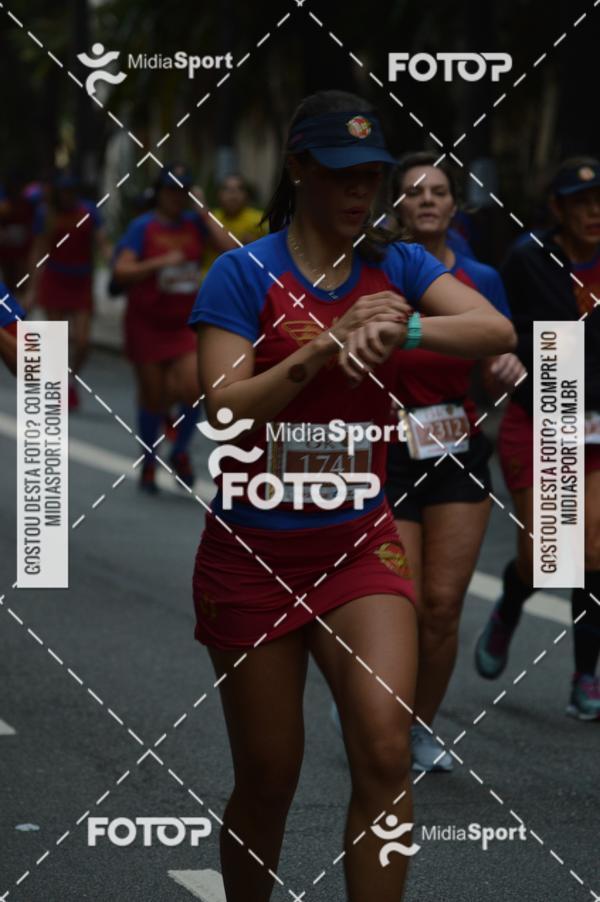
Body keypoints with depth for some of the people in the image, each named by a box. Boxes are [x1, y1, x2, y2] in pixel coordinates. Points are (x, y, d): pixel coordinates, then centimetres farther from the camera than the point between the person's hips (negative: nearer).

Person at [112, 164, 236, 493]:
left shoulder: (195, 223, 4)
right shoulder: (143, 227, -6)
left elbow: (230, 249, -10)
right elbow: (121, 271, -14)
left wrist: (205, 215, -11)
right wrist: (161, 262, -22)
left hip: (185, 323, 2)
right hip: (147, 323, -2)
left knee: (192, 386, -14)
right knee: (153, 396, 6)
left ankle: (180, 451, 10)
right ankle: (148, 463, 25)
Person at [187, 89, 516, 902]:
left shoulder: (395, 265, 3)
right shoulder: (244, 272, -8)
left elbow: (497, 331, -12)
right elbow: (224, 413, -17)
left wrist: (406, 327, -30)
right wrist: (326, 345, -26)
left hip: (359, 544, 2)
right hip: (253, 552, -2)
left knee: (385, 750, -16)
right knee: (269, 777, 6)